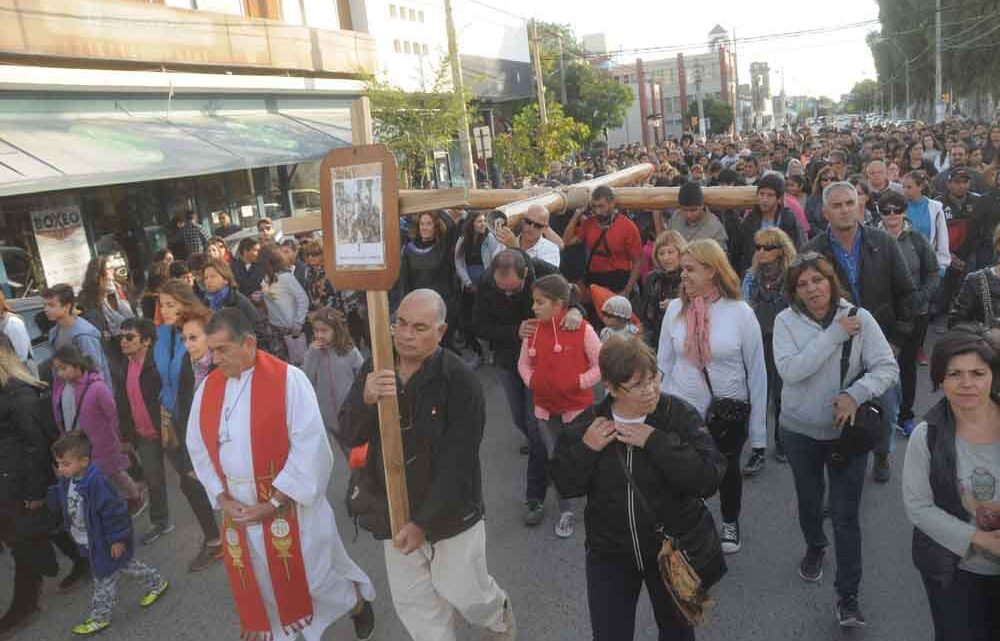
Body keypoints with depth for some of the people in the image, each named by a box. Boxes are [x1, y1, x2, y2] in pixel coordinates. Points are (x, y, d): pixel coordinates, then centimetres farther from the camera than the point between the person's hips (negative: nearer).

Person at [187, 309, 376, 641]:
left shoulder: (288, 379, -16)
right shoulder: (208, 387, 1)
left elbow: (309, 446, -18)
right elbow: (198, 448, 7)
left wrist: (274, 503, -17)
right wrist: (221, 498, -4)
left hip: (288, 501, -4)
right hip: (238, 507, 5)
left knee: (312, 569, 7)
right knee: (255, 580, 15)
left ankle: (358, 603, 36)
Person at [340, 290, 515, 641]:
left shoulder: (460, 380, -20)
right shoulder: (375, 370, -4)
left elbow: (458, 463, -20)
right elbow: (349, 436, -9)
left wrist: (425, 522, -22)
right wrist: (367, 400, -30)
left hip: (449, 512, -4)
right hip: (395, 511, 4)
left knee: (463, 593, 12)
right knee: (411, 601, 15)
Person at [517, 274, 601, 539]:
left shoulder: (582, 330, -17)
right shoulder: (532, 331, -3)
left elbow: (600, 365, -10)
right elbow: (523, 363, 9)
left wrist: (578, 383, -18)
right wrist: (532, 382, -7)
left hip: (578, 407, -4)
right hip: (546, 408, 4)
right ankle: (566, 512, 28)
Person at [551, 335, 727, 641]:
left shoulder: (681, 414, -15)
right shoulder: (589, 423, -9)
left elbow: (710, 479, -23)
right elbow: (566, 485, -3)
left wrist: (655, 442, -29)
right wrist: (584, 448, -21)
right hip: (610, 553, 1)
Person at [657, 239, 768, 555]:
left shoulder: (740, 312, -14)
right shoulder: (675, 309, -8)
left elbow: (756, 371, -7)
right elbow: (664, 363, 0)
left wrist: (758, 428, -5)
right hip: (682, 411, 1)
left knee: (728, 469, 21)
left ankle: (730, 523, 48)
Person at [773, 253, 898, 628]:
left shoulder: (859, 318, -11)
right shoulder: (786, 321, -12)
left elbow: (887, 368, -11)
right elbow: (790, 370, -25)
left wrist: (856, 393, -28)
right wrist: (835, 334, -26)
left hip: (847, 430, -1)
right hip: (800, 430, 1)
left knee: (846, 514, 1)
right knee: (809, 500, 22)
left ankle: (848, 595, 15)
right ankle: (815, 546, 52)